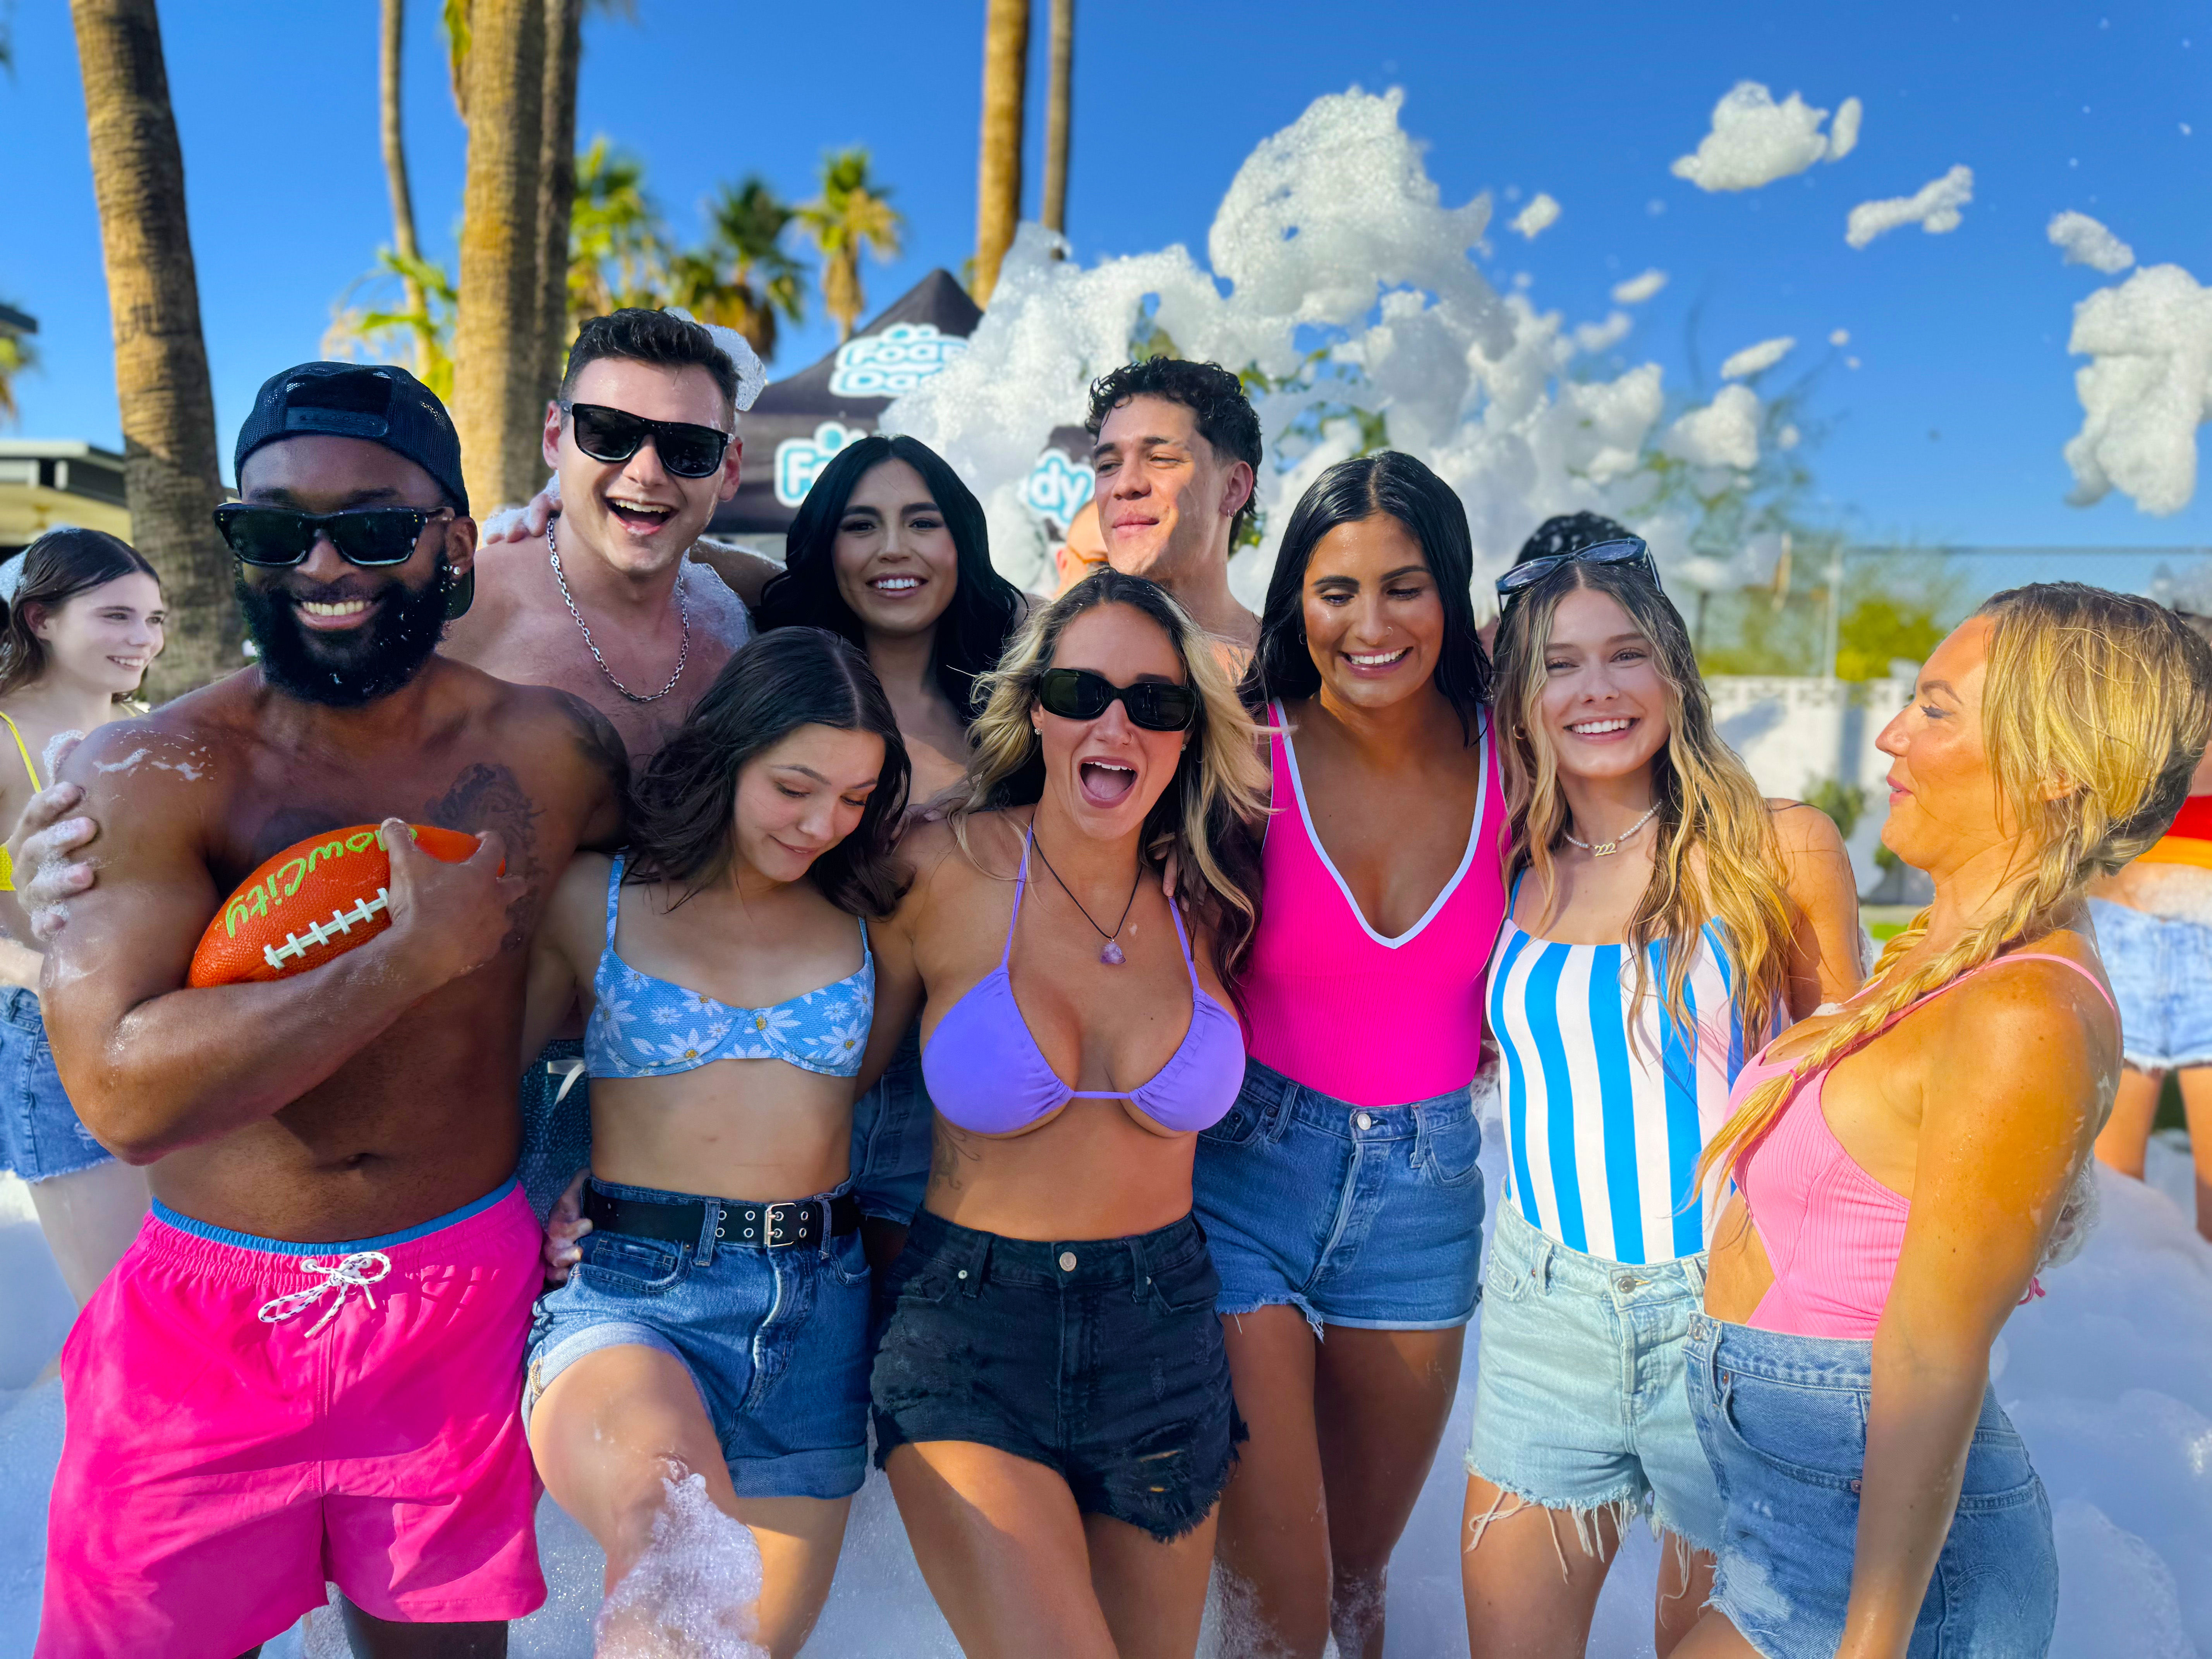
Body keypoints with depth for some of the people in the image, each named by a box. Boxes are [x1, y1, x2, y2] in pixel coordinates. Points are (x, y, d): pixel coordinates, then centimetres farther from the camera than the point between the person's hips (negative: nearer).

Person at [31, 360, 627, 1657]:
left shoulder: (552, 749, -6)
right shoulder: (153, 773, -11)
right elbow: (122, 1088, -24)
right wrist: (417, 953, -23)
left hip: (464, 1301, 2)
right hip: (203, 1319, -1)